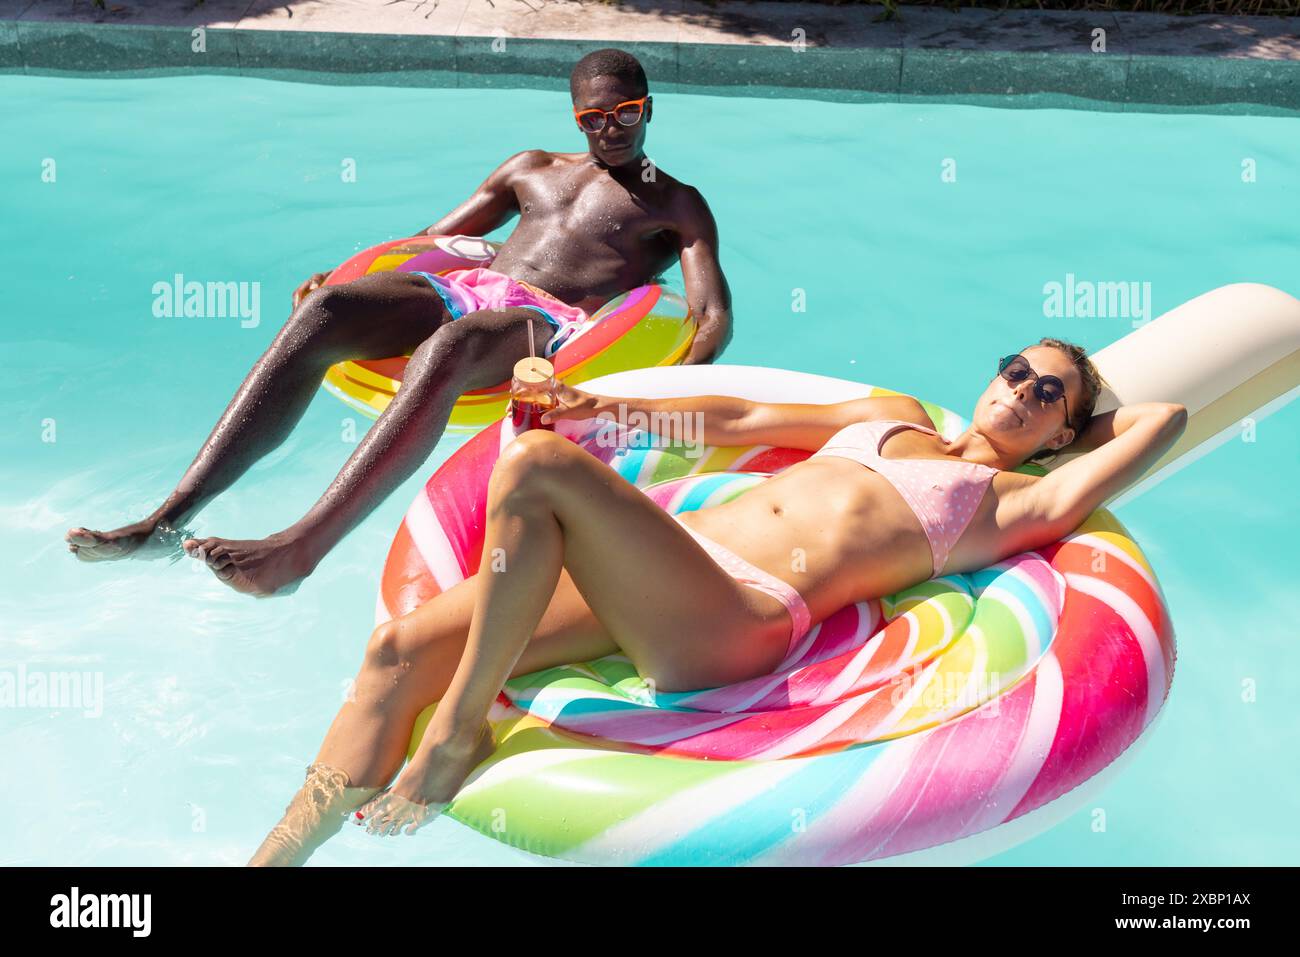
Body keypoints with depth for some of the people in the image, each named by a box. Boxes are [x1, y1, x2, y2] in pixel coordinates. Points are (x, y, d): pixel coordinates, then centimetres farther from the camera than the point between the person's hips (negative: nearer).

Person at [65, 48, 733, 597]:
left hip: (550, 326, -4)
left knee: (450, 345, -40)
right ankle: (168, 519, -36)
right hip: (460, 291, 4)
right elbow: (427, 240, 33)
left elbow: (714, 315, 5)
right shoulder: (531, 169, 32)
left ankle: (298, 549, -52)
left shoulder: (677, 205, 20)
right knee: (321, 310, -27)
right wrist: (334, 278, 15)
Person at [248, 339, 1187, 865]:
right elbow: (742, 419, 35)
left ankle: (458, 732, -20)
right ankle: (275, 856, -11)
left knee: (538, 463, -29)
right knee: (404, 648, -12)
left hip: (738, 616, -6)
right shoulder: (896, 415, 32)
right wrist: (609, 406, 31)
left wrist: (1083, 411, 27)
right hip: (678, 549, 7)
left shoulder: (1015, 502, 14)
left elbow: (1164, 420, 8)